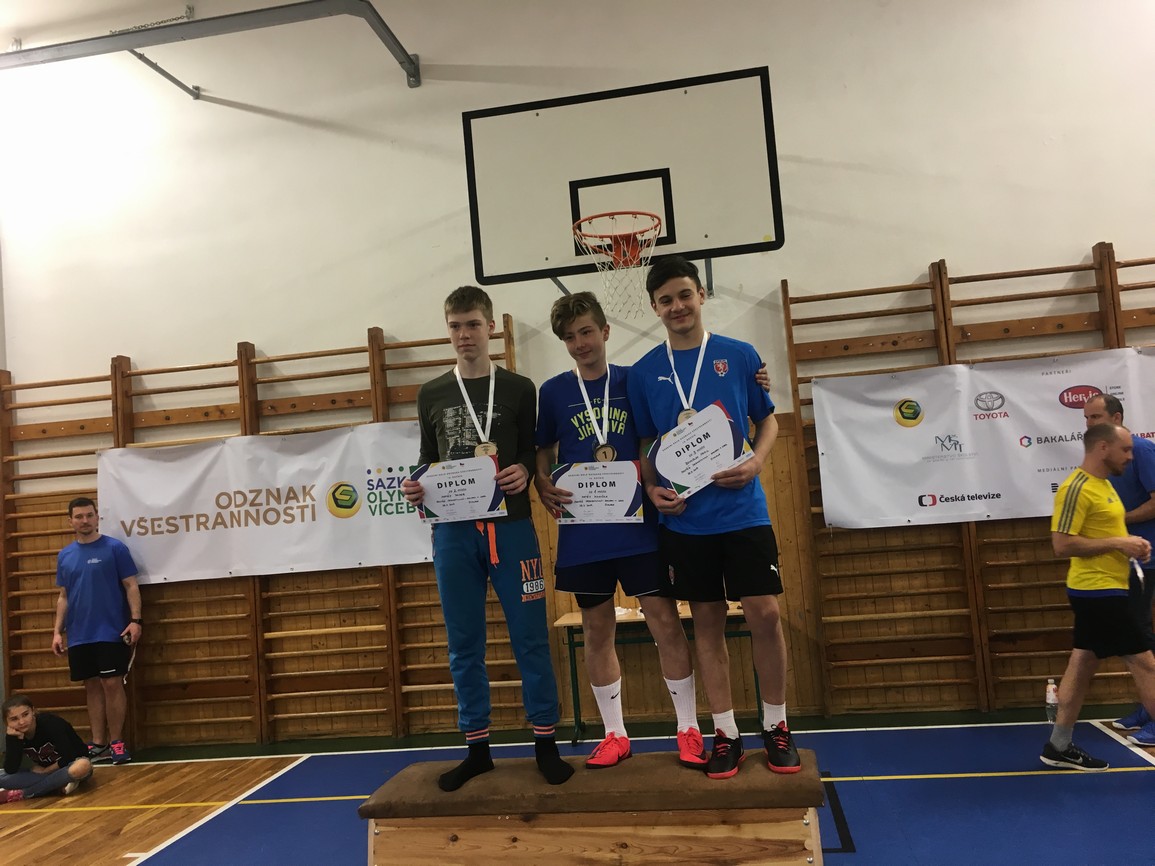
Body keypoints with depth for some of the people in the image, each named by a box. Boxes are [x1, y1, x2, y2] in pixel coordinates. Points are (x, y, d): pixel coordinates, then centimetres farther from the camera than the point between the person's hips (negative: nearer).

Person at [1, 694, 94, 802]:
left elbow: (69, 758, -21)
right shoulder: (14, 734, -7)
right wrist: (13, 739, -24)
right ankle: (59, 784, -24)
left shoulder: (50, 724, -21)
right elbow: (10, 770, -16)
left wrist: (45, 771, -12)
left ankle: (21, 794, -31)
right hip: (43, 771, 4)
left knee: (82, 766, -42)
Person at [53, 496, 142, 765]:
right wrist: (58, 631, 9)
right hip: (78, 636, 5)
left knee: (112, 684, -3)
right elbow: (63, 596, 16)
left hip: (111, 632, -5)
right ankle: (98, 744, 18)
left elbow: (131, 586, -5)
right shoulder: (65, 556, 10)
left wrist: (135, 620, -15)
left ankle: (116, 743, 6)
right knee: (92, 686, 10)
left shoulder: (115, 548, -4)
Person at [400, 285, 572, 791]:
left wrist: (523, 471, -13)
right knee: (464, 644, 8)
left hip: (510, 526, -2)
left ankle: (545, 742, 15)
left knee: (530, 637, 1)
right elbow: (427, 461, 15)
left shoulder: (519, 389, 6)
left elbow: (533, 453, 8)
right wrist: (415, 486, -5)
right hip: (452, 530, 2)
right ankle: (477, 748, 20)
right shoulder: (431, 395, 12)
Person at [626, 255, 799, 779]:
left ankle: (776, 725, 19)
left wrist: (756, 462, -10)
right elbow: (645, 443, 10)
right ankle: (726, 733, 20)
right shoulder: (644, 372, 4)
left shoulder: (740, 356, 2)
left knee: (764, 613, -2)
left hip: (743, 510, -1)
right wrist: (651, 489, -7)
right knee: (707, 621, 8)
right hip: (685, 517, 1)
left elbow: (768, 420, 8)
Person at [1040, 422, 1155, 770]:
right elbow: (1063, 545, -22)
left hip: (1101, 590, 10)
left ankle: (1059, 747, 17)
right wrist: (1118, 543, -18)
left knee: (1082, 664, 11)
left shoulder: (1103, 484, 15)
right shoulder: (1077, 488, -17)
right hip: (1099, 591, -10)